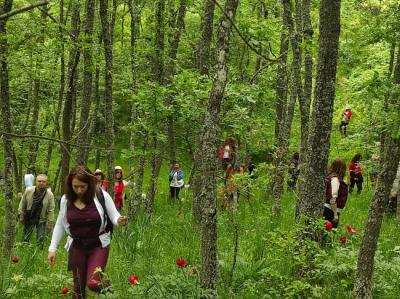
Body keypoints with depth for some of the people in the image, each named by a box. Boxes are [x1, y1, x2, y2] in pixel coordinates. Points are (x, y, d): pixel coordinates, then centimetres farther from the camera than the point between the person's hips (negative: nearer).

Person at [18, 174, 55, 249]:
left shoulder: (50, 195, -17)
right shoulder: (28, 191, -14)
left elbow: (51, 211, -12)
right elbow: (22, 204, -1)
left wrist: (50, 223, -10)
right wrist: (21, 215, 1)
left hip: (41, 221, -2)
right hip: (29, 219, 2)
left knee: (40, 241, 4)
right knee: (25, 238, 14)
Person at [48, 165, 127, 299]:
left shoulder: (101, 195, -14)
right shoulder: (66, 199, -4)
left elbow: (114, 216, -7)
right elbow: (60, 224, 7)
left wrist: (120, 221, -31)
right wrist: (52, 248, 5)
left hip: (99, 245, -3)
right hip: (76, 247, 3)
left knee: (93, 283, -20)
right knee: (78, 288, 12)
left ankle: (107, 286, 14)